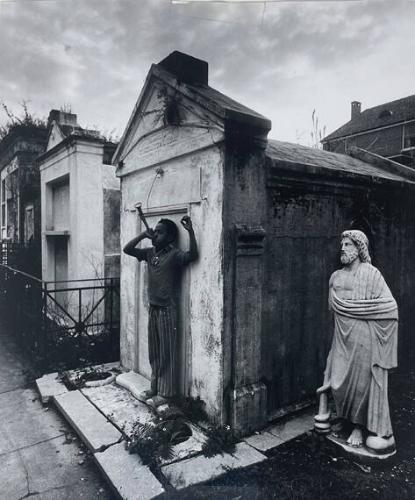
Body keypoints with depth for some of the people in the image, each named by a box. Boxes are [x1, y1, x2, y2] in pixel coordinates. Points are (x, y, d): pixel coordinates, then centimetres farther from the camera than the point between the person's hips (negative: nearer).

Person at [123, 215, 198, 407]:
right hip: (153, 308, 7)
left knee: (167, 353, 4)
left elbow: (193, 255, -30)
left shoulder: (174, 254, -12)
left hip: (167, 310, -7)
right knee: (154, 353, 17)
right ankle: (154, 388, 30)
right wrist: (143, 235, -1)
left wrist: (190, 231, -36)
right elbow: (127, 249, 10)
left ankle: (165, 393, 16)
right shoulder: (150, 253, 8)